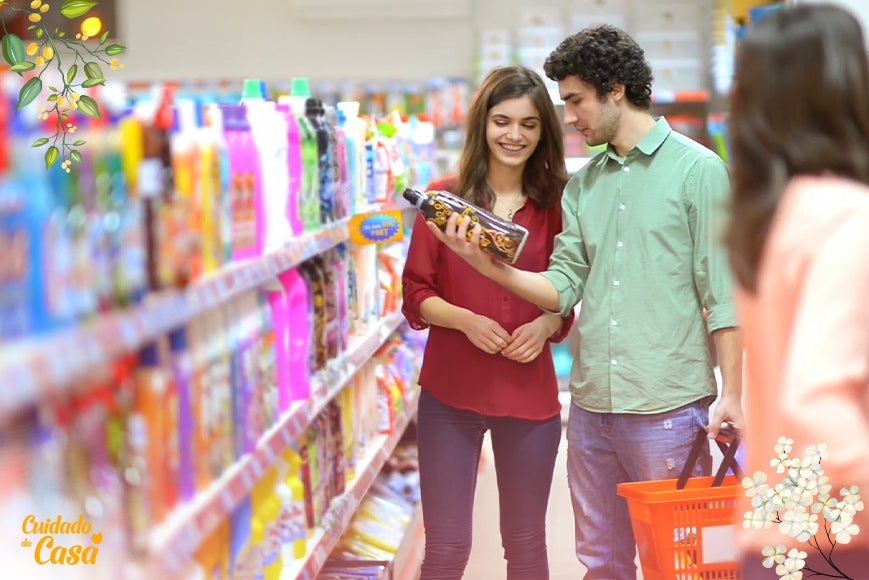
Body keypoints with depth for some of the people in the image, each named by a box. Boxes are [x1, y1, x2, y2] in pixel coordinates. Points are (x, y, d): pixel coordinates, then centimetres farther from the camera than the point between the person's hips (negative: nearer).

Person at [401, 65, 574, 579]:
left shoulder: (556, 204, 2)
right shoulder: (444, 198, -2)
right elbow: (417, 292, -1)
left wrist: (548, 324, -12)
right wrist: (465, 319, -18)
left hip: (529, 395, 2)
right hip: (450, 393, -2)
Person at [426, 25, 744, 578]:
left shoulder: (697, 170, -3)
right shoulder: (582, 185, 14)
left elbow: (722, 294, -7)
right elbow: (562, 288, 7)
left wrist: (731, 396, -11)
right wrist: (485, 263, -8)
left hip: (668, 407, -6)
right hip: (591, 407, 6)